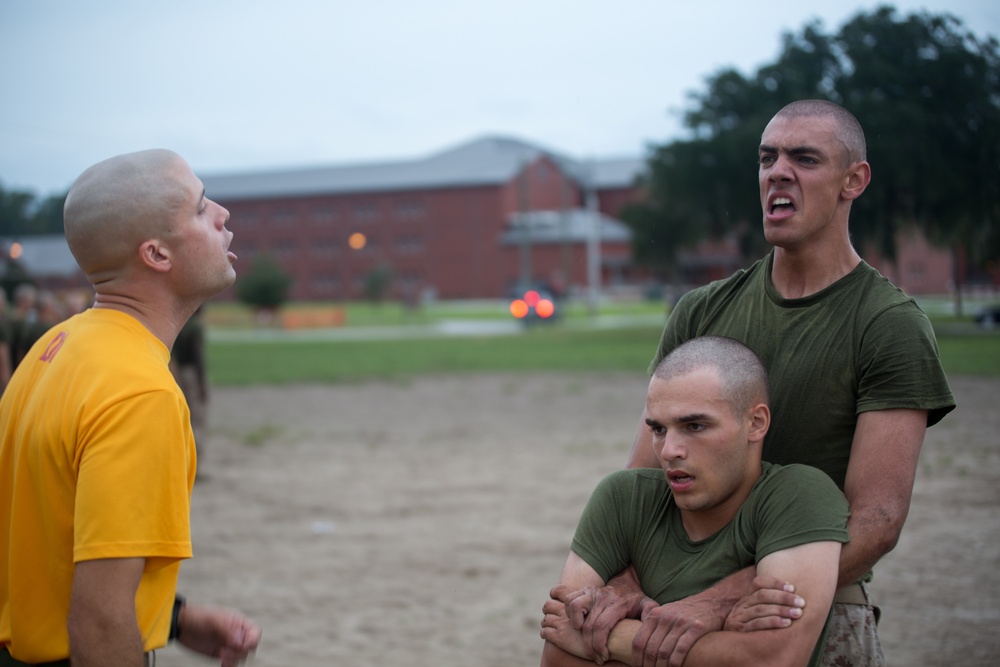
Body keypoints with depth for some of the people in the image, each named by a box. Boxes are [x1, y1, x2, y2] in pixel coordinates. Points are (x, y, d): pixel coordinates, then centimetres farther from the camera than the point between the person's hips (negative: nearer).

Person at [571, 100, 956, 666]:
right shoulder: (702, 312, 6)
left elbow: (876, 522, -17)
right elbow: (644, 475, 2)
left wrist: (721, 600, -27)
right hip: (682, 607, 4)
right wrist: (622, 580, -19)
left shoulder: (892, 326, -9)